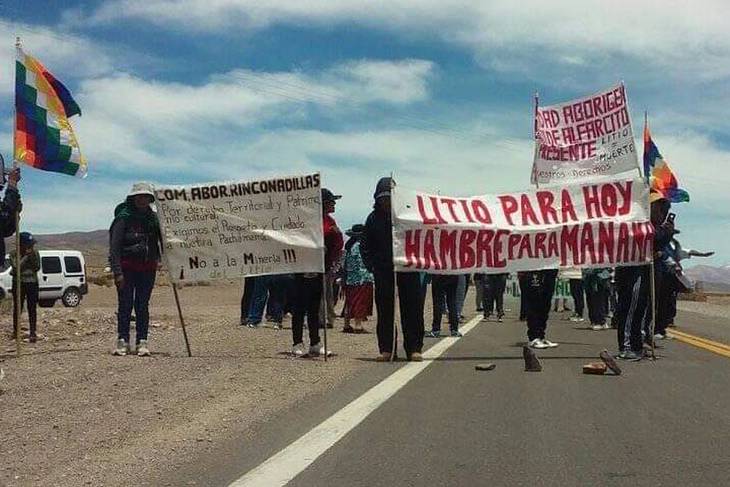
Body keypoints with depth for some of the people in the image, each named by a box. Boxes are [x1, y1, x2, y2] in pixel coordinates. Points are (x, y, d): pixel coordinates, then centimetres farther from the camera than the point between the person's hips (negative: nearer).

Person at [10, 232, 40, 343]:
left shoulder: (35, 253, 2)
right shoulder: (14, 254, -3)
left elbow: (37, 268, -5)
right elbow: (16, 267, -17)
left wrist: (33, 256, -16)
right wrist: (26, 256, -18)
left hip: (32, 283, 1)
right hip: (18, 283, -1)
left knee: (32, 309, -1)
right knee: (18, 309, 4)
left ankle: (32, 332, 0)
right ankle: (16, 332, 13)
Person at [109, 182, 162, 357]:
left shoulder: (153, 218, 8)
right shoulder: (123, 217, -5)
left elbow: (161, 240, 16)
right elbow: (114, 246, -9)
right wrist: (117, 272, -15)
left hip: (147, 268, 3)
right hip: (127, 268, -3)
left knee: (143, 306, 5)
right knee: (125, 305, -2)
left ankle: (142, 342, 7)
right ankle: (122, 341, 5)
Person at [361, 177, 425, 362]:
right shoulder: (374, 218, 8)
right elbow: (365, 245, 14)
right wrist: (371, 265, 3)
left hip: (408, 268, -2)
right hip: (383, 271, 2)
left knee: (412, 309, 0)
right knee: (384, 310, 4)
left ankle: (413, 348, 7)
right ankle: (385, 349, 11)